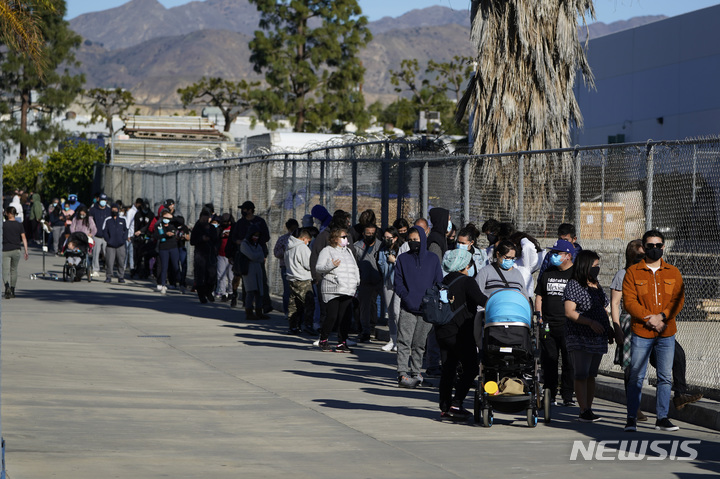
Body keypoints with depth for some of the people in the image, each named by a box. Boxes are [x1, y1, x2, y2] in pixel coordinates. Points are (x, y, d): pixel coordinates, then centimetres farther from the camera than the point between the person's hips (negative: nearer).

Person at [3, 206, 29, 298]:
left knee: (5, 270, -6)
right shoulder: (19, 225, 2)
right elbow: (24, 238, -1)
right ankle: (12, 291, 21)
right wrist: (26, 251, 0)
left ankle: (7, 286, -33)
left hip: (5, 250, -3)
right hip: (16, 250, 3)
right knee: (14, 270, 16)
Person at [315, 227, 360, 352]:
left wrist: (356, 281, 15)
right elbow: (318, 268, -3)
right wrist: (331, 265, -19)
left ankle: (342, 343, 5)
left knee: (345, 318, 0)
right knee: (331, 317, -9)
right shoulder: (327, 251, 1)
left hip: (348, 290, 6)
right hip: (332, 290, -6)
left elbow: (355, 268, 30)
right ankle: (323, 341, 7)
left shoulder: (348, 251, 21)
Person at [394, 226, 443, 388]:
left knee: (419, 343, 7)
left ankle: (415, 372, 18)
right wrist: (406, 297, -9)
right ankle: (402, 373, -14)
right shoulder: (403, 259, 8)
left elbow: (439, 283, 10)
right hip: (407, 308, -1)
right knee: (404, 341, -11)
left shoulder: (433, 259, 10)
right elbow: (398, 283, 7)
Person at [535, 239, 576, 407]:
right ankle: (549, 395, 12)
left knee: (569, 362, -3)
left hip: (568, 325, -4)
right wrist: (539, 315, 7)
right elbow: (539, 296, 21)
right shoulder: (547, 273, 15)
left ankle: (567, 396, 3)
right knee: (548, 361, 5)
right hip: (548, 325, 4)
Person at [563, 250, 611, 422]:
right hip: (580, 338, -8)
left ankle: (589, 410, 11)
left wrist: (609, 329, 14)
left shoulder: (596, 285, 15)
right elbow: (569, 312, -16)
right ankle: (584, 411, -11)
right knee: (581, 375, -9)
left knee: (591, 375, 8)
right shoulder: (574, 285, -8)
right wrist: (590, 322, -24)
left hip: (598, 337, 8)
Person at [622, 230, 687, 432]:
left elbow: (678, 300, 2)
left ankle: (662, 418, 10)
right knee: (636, 376, -3)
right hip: (641, 332, -2)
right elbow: (629, 301, -4)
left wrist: (661, 316, -14)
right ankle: (631, 419, 3)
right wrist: (649, 319, -15)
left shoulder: (673, 273, 10)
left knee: (665, 377, 4)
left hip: (666, 333, 2)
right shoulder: (633, 272, 4)